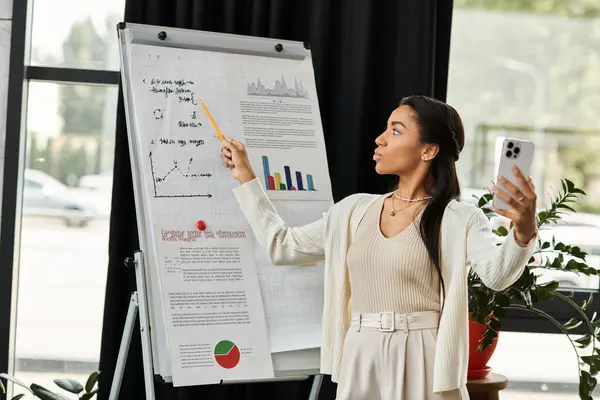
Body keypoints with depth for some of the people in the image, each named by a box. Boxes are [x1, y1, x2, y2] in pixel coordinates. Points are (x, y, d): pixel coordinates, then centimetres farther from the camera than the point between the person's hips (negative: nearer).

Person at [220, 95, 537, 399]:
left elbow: (497, 274, -24)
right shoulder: (356, 210, 9)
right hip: (360, 362, 5)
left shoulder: (459, 219, -8)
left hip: (420, 364, -5)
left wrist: (524, 232, -45)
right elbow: (282, 246, 14)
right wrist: (245, 177, 16)